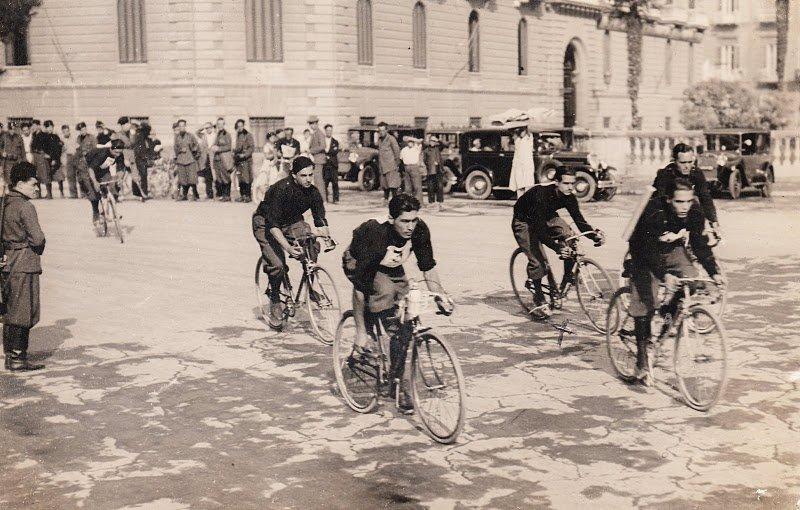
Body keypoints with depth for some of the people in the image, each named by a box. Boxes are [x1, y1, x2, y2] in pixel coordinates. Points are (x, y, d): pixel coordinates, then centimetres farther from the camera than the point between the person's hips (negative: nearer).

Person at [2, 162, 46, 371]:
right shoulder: (25, 207, -15)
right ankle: (17, 358, 0)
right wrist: (38, 250, 3)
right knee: (23, 313, -3)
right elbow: (38, 238, -17)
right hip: (25, 264, -9)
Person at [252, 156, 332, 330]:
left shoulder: (313, 192, -16)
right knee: (277, 265, -21)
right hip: (266, 223, -5)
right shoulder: (281, 190, -32)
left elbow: (320, 220, -11)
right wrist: (287, 247, -48)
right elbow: (273, 224, -35)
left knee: (313, 245, -23)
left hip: (291, 221, 5)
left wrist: (327, 237, -32)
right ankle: (275, 303, 4)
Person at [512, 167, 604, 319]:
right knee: (537, 260, -19)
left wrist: (594, 235, -34)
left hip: (547, 217, 6)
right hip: (524, 222, -6)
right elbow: (540, 229, -40)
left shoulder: (569, 197, -18)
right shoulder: (542, 194, -37)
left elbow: (579, 220, -15)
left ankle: (567, 276, -1)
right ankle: (539, 303, -7)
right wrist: (556, 247, -52)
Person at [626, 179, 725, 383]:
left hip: (674, 251, 5)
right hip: (645, 254, -5)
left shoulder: (695, 213, -18)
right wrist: (664, 275, -50)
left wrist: (714, 272, -24)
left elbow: (700, 244, -12)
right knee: (645, 303, -12)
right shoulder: (653, 211, -33)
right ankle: (642, 360, -6)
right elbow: (648, 249, -36)